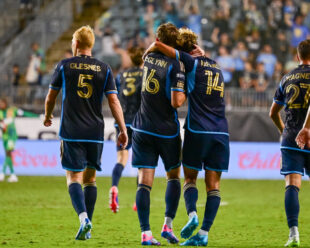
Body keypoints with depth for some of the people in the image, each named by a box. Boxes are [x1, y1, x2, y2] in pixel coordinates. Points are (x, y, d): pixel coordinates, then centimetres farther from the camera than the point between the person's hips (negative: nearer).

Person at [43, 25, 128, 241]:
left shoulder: (64, 66, 1)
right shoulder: (104, 69, 4)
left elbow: (51, 97, 9)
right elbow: (114, 101, -3)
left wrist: (48, 116, 29)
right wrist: (123, 130, 0)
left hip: (71, 132, -2)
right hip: (95, 132, 2)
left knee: (74, 176, -3)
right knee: (90, 177, 12)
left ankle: (84, 217, -26)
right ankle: (88, 228, 12)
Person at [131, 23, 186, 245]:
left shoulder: (148, 57, 4)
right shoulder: (176, 65, -13)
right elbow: (176, 101, -20)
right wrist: (186, 91, 1)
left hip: (143, 129, 3)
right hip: (167, 131, -3)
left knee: (145, 181, -1)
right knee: (174, 175, 18)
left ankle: (145, 233, -9)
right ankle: (168, 225, 9)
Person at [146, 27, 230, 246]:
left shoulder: (192, 62, -1)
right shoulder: (216, 67, 17)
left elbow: (159, 45, -10)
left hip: (197, 131, -4)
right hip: (221, 133, 4)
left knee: (190, 178, 10)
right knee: (213, 185, 3)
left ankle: (192, 214, -15)